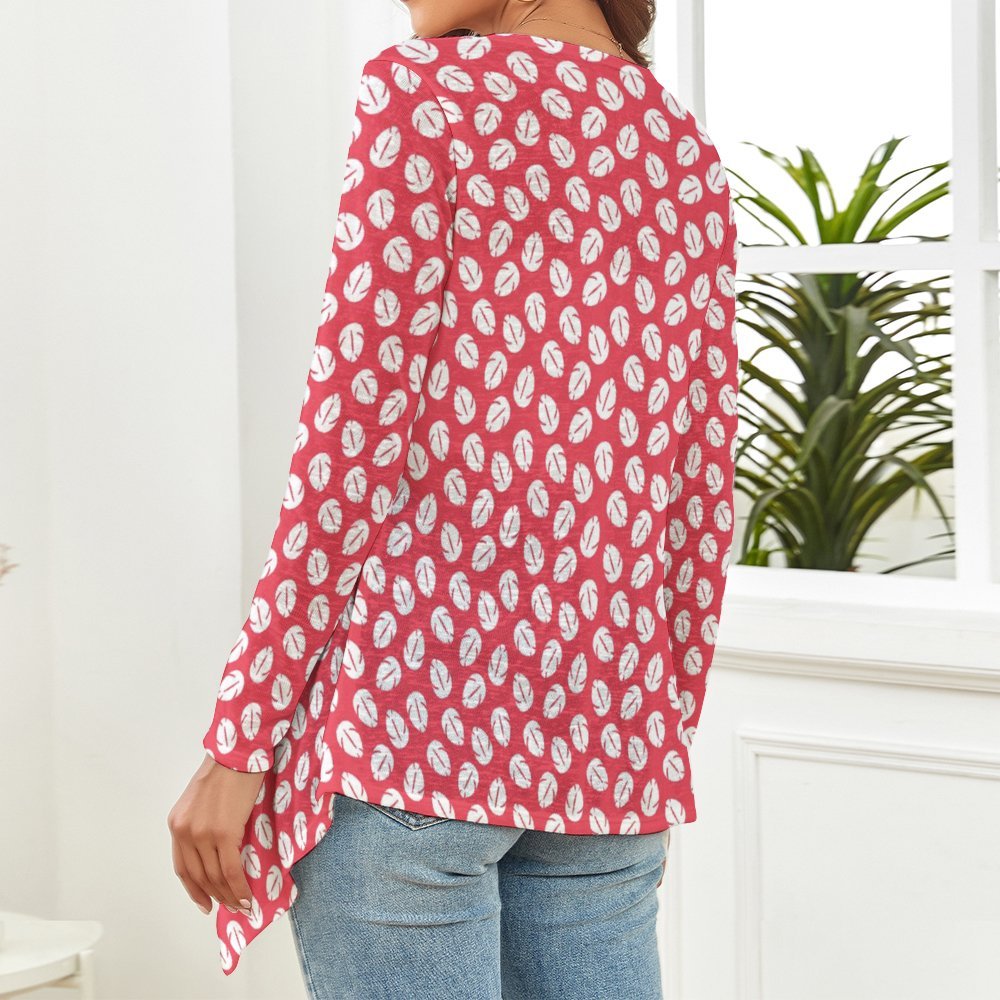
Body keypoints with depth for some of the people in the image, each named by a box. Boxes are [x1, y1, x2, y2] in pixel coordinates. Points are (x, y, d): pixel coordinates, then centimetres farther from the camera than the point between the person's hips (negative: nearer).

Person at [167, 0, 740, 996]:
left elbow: (354, 437, -10)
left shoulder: (424, 88, -4)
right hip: (609, 724, 6)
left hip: (421, 691, -6)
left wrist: (236, 742, -7)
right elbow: (702, 486, 13)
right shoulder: (685, 147, 13)